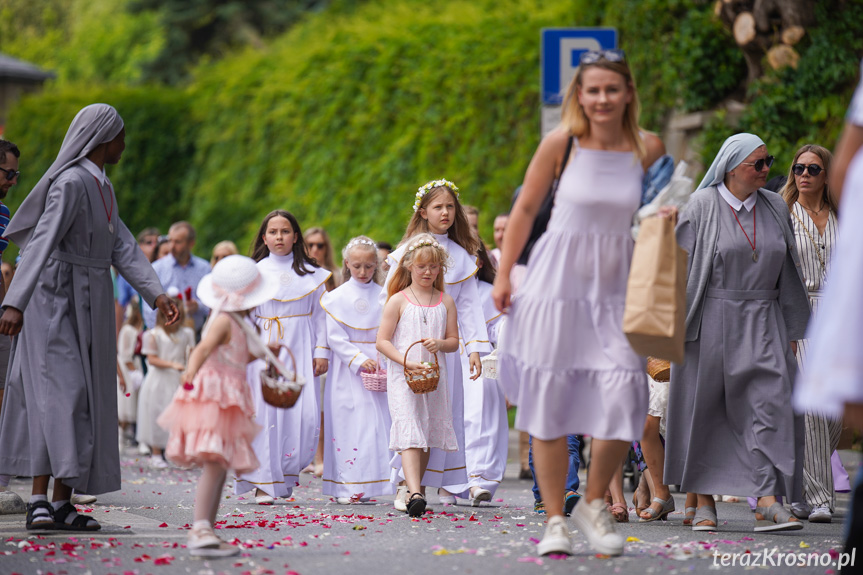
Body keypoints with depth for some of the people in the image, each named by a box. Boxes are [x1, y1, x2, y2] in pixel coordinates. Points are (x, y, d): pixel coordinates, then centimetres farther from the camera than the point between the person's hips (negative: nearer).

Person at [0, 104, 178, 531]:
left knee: (83, 398, 6)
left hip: (87, 305, 10)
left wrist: (155, 294, -3)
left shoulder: (100, 186, 15)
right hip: (59, 299, -10)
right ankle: (40, 500, -22)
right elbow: (41, 242, -25)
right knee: (59, 394, -17)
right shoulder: (71, 182, -15)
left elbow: (122, 246, 9)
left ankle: (60, 502, 7)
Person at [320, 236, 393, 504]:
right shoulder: (336, 298, 1)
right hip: (348, 371, -2)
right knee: (350, 425, -6)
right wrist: (359, 359, -15)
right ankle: (347, 487, -3)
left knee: (380, 424, -3)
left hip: (380, 371, 2)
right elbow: (335, 337, -5)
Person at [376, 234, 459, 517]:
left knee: (427, 437, 10)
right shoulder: (398, 300, 0)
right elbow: (382, 341, -3)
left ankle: (415, 489, 22)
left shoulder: (445, 302, 9)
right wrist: (406, 361, -17)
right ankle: (415, 492, -28)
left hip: (434, 375, 4)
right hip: (403, 377, -4)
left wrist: (440, 344, -11)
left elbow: (454, 342, 12)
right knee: (410, 434, -16)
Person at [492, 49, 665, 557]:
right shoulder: (561, 144, -6)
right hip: (557, 282, -1)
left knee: (622, 396, -10)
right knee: (548, 400, 0)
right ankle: (555, 519, 14)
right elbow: (526, 209, 4)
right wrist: (504, 275, 2)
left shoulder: (649, 149, -2)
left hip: (617, 287, 1)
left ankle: (595, 503, 14)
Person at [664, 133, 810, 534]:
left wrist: (790, 331, 11)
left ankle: (768, 502, -12)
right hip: (711, 323, -3)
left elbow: (788, 272, 14)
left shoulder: (775, 208, 10)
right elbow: (680, 268, -3)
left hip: (761, 324, 3)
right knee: (703, 409, 2)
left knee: (770, 405, -9)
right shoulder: (702, 207, -3)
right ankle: (704, 501, 12)